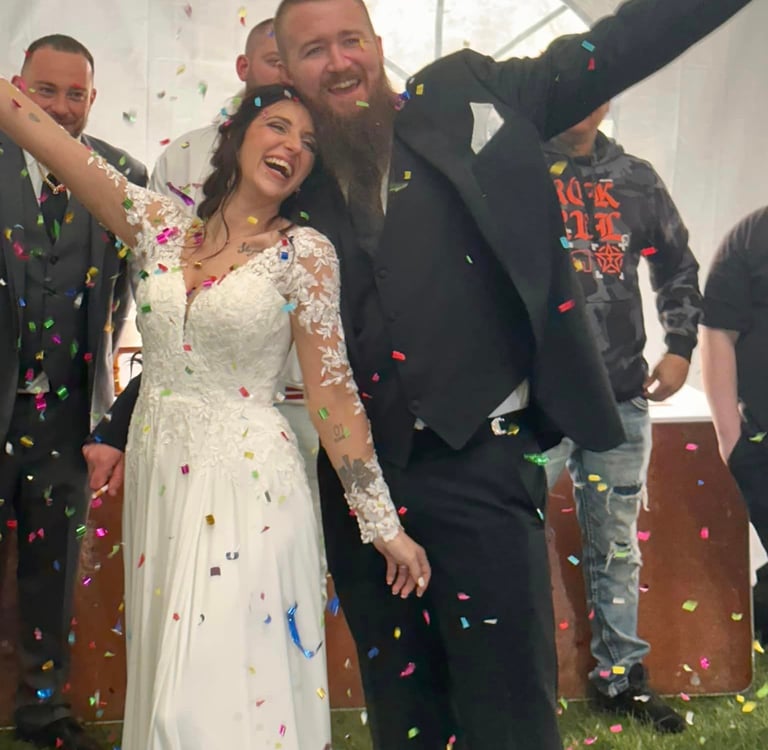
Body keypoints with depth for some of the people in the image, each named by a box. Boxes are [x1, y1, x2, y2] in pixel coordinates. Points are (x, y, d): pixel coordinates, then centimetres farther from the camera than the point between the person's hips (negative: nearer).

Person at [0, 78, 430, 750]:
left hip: (249, 491, -4)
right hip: (156, 483, 4)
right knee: (166, 687, 14)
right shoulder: (160, 225, 5)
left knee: (229, 694, -4)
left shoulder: (304, 252, -4)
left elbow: (333, 395, -4)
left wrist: (384, 525, -5)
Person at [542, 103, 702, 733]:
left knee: (618, 545, 13)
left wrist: (680, 347, 10)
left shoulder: (636, 179, 13)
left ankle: (621, 676, 26)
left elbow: (678, 265, 21)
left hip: (621, 397, 4)